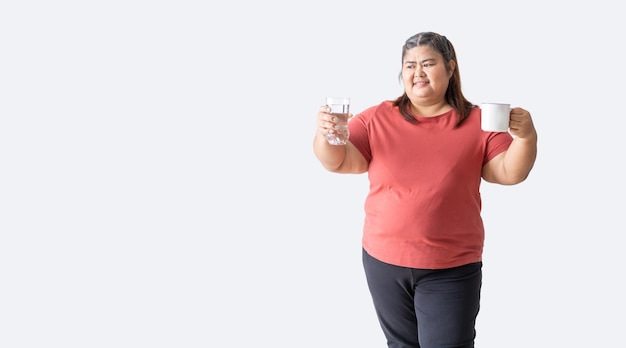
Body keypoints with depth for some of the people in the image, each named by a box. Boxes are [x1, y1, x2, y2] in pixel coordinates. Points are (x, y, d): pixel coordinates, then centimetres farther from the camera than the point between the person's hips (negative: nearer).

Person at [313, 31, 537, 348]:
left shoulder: (477, 123, -2)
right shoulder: (377, 119, 1)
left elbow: (509, 173, -6)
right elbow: (338, 161, -6)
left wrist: (526, 137, -25)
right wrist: (325, 134, -27)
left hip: (452, 269, -2)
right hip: (384, 261, 2)